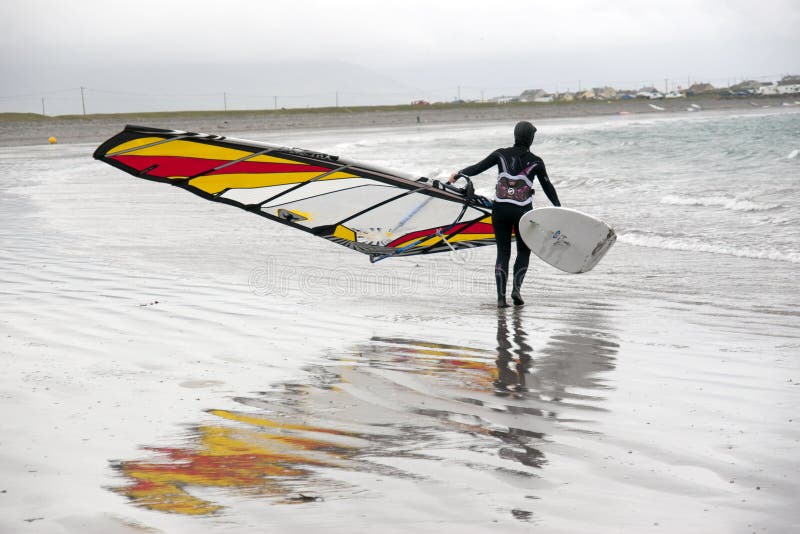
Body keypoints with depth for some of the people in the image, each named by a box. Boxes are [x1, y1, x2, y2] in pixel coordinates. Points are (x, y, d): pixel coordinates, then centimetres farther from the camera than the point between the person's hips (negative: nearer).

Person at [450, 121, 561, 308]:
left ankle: (501, 296, -1)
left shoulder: (502, 154, 0)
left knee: (503, 252, 9)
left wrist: (458, 174, 20)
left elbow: (476, 168, 3)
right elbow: (548, 187, 5)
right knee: (524, 251, 16)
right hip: (523, 211, -2)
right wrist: (559, 209, 17)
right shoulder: (535, 162, -2)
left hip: (500, 209, 2)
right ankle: (516, 288, -3)